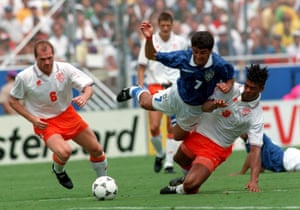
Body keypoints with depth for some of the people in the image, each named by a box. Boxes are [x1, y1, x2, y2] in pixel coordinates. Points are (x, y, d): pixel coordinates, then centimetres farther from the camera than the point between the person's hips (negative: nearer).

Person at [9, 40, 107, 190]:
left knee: (96, 150, 6)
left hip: (67, 115, 4)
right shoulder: (24, 77, -16)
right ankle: (58, 170, 9)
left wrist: (84, 97, -37)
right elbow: (13, 101, -3)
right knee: (64, 152, -28)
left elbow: (88, 86, -13)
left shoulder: (65, 69, -12)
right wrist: (32, 119, -13)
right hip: (45, 123, -4)